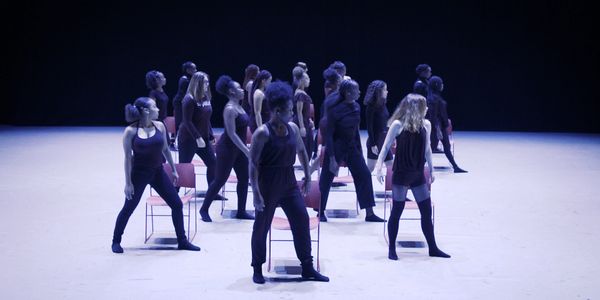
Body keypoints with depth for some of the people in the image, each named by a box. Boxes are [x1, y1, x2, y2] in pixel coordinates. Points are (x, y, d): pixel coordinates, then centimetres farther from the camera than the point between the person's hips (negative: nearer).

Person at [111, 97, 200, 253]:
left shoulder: (159, 126, -3)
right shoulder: (131, 131, -14)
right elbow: (128, 157, -11)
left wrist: (174, 170, 14)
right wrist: (128, 183, -11)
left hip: (158, 172, 4)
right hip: (139, 174, -4)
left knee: (177, 204, 3)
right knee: (128, 208, 5)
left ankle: (182, 241, 15)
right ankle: (116, 241, 24)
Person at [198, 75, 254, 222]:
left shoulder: (238, 106, 7)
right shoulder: (230, 109, -21)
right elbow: (232, 134, -25)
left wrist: (245, 148, 21)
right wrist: (246, 151, -27)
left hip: (238, 148, 9)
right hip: (227, 148, -9)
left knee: (244, 178, 7)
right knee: (220, 179, 0)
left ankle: (241, 211, 15)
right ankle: (204, 209, 13)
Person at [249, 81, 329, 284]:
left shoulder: (293, 128, 4)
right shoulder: (263, 133, -15)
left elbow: (301, 151, 20)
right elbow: (253, 164, -16)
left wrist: (307, 177, 19)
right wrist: (256, 192, -20)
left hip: (289, 182, 6)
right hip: (268, 185, -6)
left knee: (302, 221, 3)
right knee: (262, 227, 5)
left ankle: (307, 268, 13)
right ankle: (257, 270, 20)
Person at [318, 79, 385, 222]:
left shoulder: (356, 107, -1)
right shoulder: (335, 109, -20)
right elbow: (328, 134, -17)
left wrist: (359, 150, 12)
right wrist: (332, 158, -20)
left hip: (352, 147, 6)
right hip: (336, 148, -6)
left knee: (364, 175, 0)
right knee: (326, 180, 5)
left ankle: (369, 213, 6)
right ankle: (321, 212, 23)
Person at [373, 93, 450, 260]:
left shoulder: (426, 125, 2)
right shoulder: (398, 125, -11)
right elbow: (385, 147, -7)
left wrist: (431, 169, 17)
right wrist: (379, 167, -15)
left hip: (418, 175, 5)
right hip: (401, 174, -5)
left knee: (426, 212, 7)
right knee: (397, 211, 2)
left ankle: (433, 248, 18)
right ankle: (392, 249, 13)